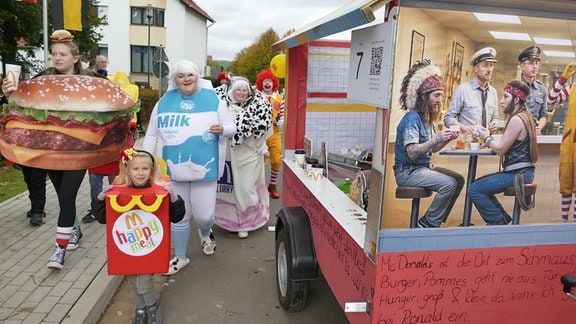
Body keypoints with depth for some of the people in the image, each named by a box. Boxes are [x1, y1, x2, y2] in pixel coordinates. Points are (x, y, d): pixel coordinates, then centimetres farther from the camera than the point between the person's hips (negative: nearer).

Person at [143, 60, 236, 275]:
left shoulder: (212, 99, -2)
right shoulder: (164, 102, 3)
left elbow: (231, 128, 3)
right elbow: (152, 135, 8)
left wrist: (223, 129, -20)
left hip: (204, 168, -2)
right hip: (174, 170, 2)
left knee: (204, 215, 0)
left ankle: (205, 232, 38)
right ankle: (180, 257, 33)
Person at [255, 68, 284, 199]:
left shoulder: (280, 98, 4)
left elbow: (282, 115, 6)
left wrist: (280, 122, -15)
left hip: (275, 134, 3)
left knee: (277, 160, 3)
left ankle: (272, 186, 23)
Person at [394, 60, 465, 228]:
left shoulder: (428, 118, 12)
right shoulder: (412, 118, -18)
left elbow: (432, 148, 15)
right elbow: (412, 153, -26)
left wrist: (447, 139, -2)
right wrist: (436, 139, -29)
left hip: (424, 167, 10)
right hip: (408, 171, -10)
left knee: (459, 179, 8)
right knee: (449, 184, -21)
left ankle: (436, 220, 13)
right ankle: (428, 224, -6)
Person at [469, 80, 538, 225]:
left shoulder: (516, 119, -18)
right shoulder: (524, 116, 15)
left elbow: (501, 150, -16)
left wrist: (486, 137, 0)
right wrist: (490, 138, 2)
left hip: (518, 173, -11)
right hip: (521, 170, 11)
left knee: (473, 190, -12)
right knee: (479, 183, 19)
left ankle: (498, 222, 4)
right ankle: (503, 218, 21)